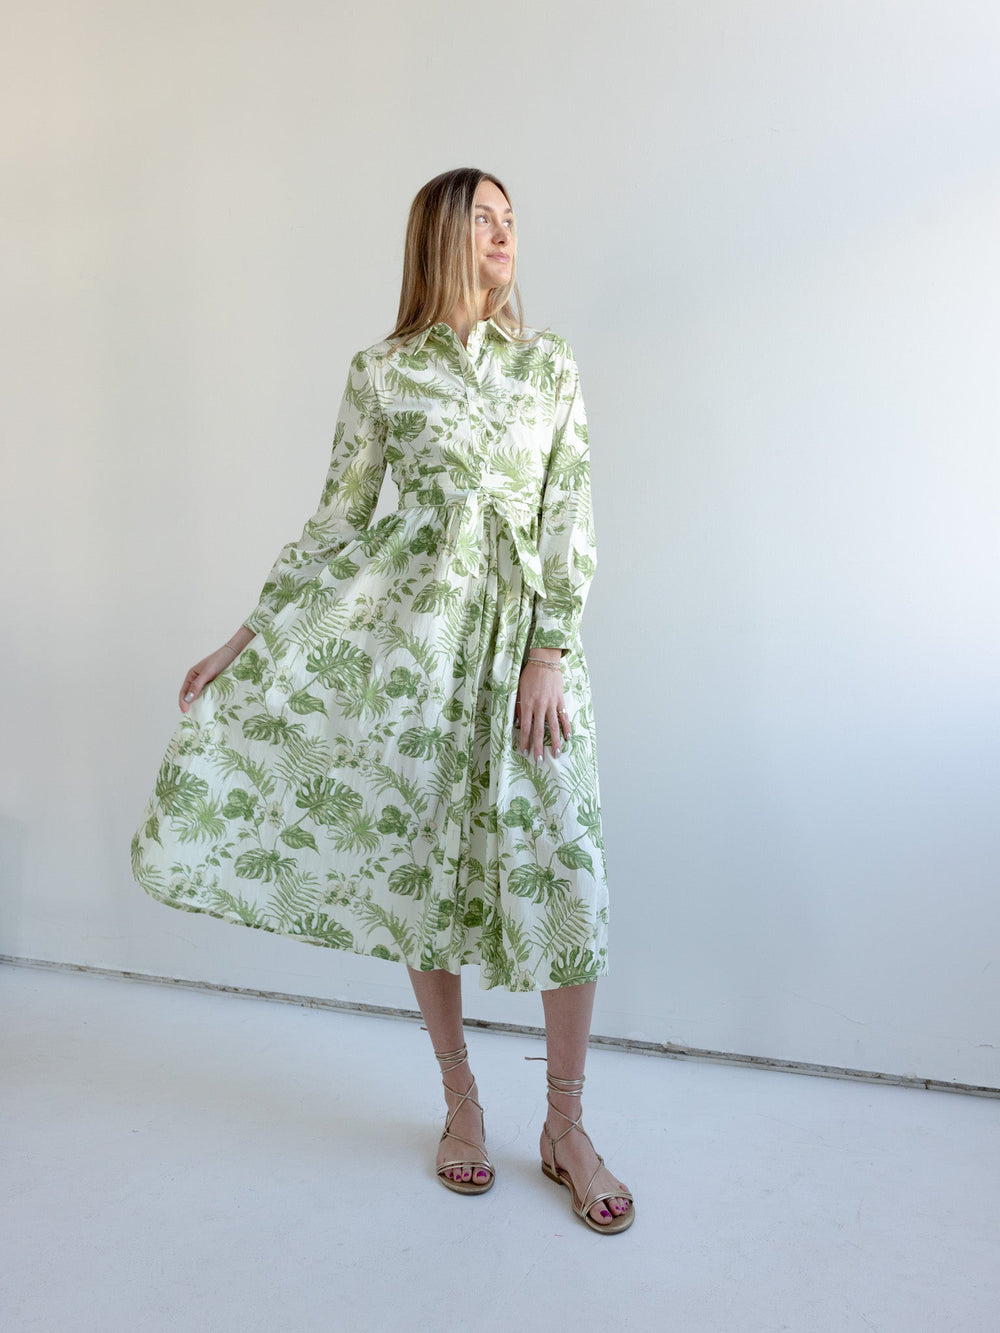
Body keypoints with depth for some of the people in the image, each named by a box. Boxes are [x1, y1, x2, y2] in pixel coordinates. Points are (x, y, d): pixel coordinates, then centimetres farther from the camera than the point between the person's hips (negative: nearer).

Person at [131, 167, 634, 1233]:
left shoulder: (550, 364, 10)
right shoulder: (381, 374, 6)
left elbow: (571, 520, 3)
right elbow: (337, 521, 6)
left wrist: (549, 654, -7)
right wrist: (244, 638, 3)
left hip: (527, 633, 1)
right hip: (411, 628, 0)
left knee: (561, 873, -3)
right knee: (422, 865, 5)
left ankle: (566, 1127, 16)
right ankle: (461, 1104, 26)